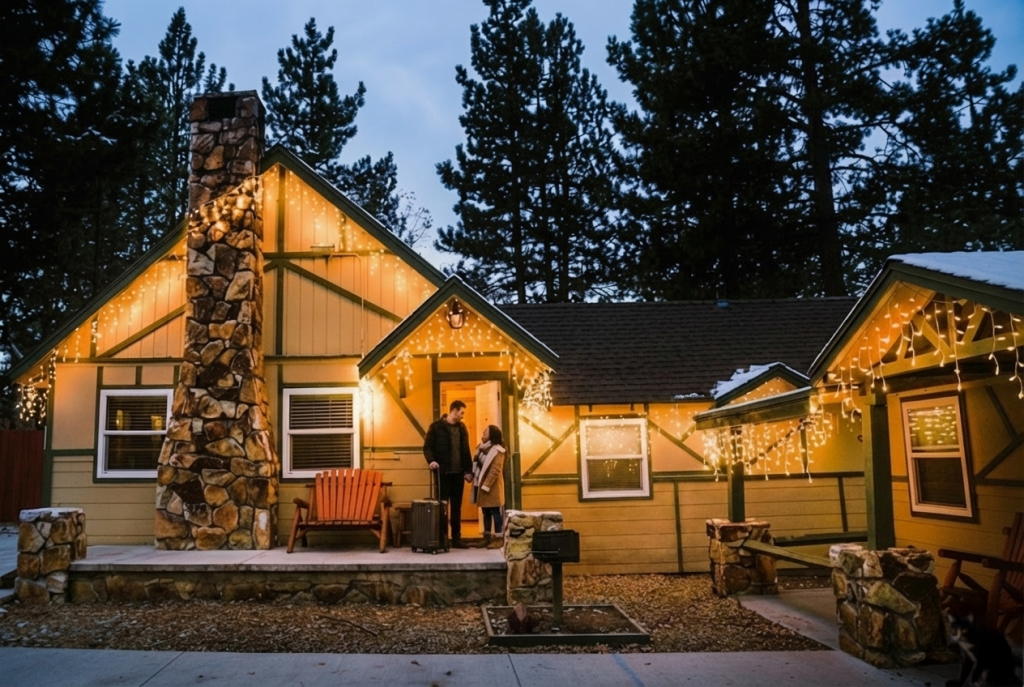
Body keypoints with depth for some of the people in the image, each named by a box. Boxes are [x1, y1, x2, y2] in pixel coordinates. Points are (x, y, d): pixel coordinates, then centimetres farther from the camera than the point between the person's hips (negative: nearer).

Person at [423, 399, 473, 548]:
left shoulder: (462, 428, 11)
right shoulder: (436, 427, -3)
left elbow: (466, 451, 13)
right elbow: (427, 446, -5)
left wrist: (468, 470, 7)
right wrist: (431, 460, -22)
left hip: (458, 472, 5)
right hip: (443, 472, -5)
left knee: (456, 506, 8)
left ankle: (456, 538, 13)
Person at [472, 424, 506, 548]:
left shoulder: (497, 450, -12)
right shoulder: (483, 448, 14)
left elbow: (495, 470, -19)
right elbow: (477, 465, 14)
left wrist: (486, 485, -22)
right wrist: (478, 484, 4)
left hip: (492, 486, -8)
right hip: (482, 484, 8)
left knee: (495, 511, -4)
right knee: (486, 512, 12)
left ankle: (498, 539, 1)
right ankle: (486, 538, 18)